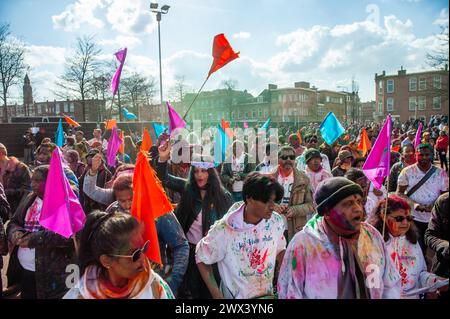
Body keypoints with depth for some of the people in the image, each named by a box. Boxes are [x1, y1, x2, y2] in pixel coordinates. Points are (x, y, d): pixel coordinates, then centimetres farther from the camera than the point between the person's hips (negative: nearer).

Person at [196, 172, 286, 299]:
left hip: (268, 294, 4)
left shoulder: (276, 222, -14)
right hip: (236, 296, -4)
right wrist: (217, 295, -13)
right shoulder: (225, 229, -25)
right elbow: (202, 259, -11)